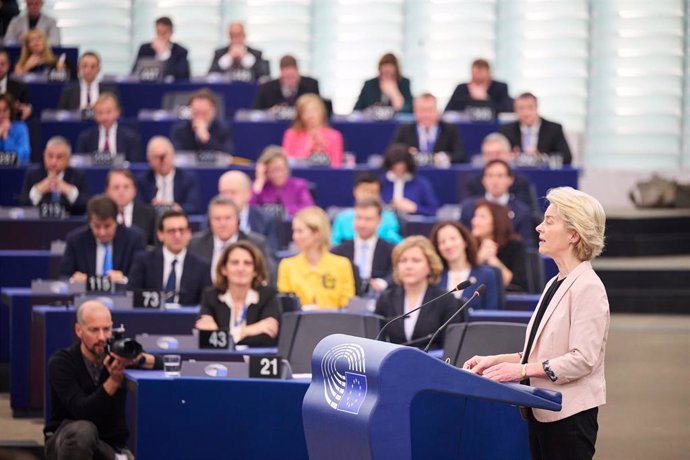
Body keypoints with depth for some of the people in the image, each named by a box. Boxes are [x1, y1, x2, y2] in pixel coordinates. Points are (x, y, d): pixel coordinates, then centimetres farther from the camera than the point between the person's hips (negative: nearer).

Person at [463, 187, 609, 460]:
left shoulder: (587, 287, -13)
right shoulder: (555, 285, 16)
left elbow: (582, 359, -19)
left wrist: (523, 369, -20)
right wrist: (496, 361, 9)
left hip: (569, 413, -9)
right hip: (543, 410, 9)